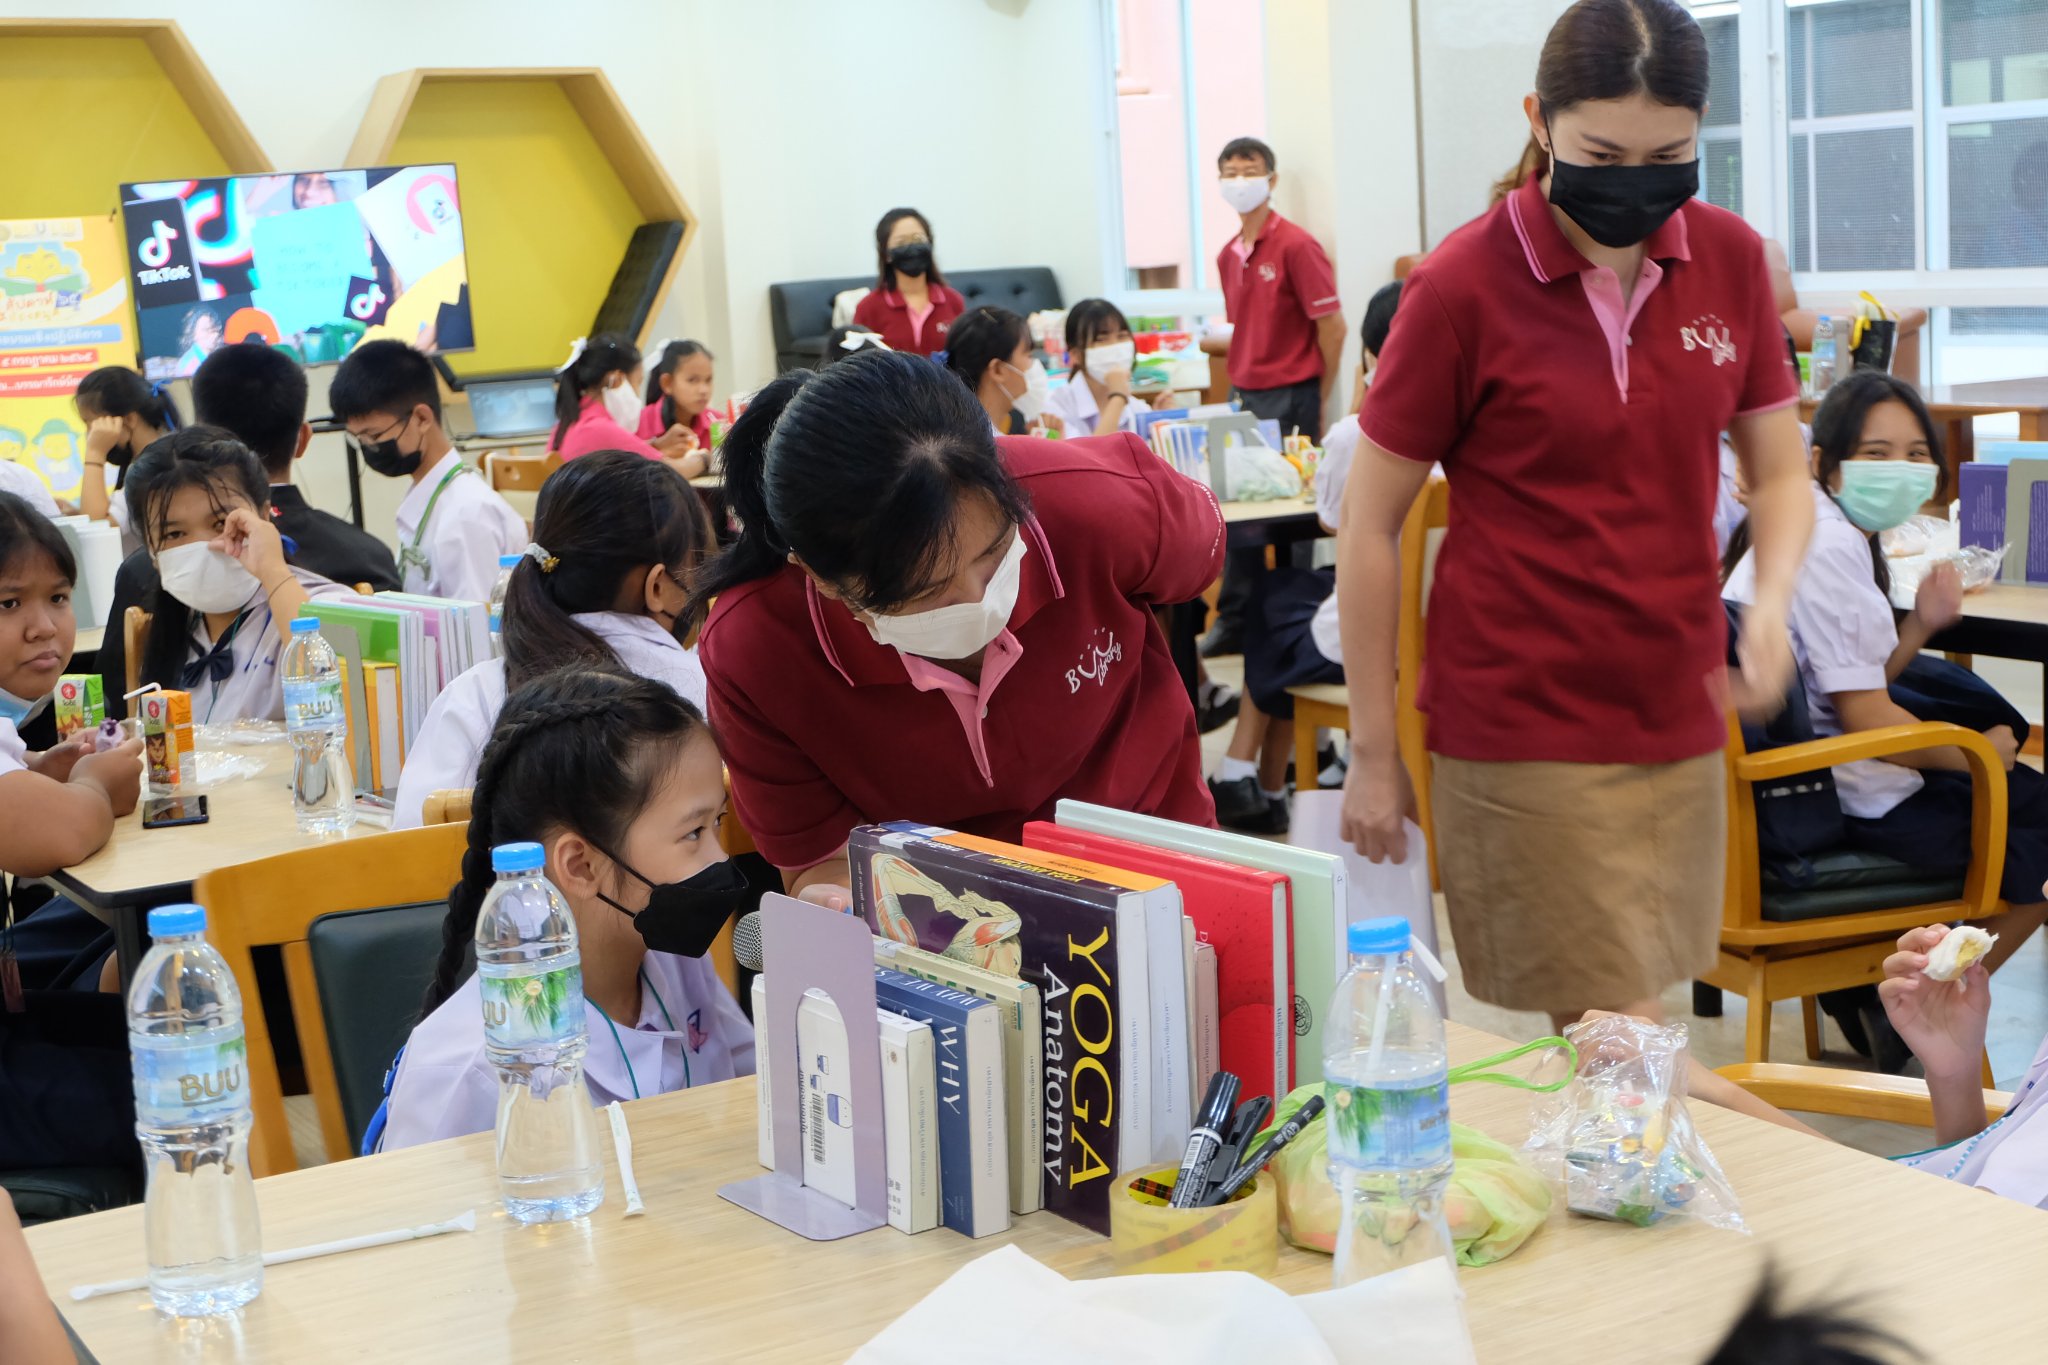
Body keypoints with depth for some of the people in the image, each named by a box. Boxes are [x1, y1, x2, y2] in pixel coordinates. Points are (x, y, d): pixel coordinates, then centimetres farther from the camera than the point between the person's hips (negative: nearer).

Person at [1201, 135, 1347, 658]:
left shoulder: (1295, 246, -11)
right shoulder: (1228, 255, 11)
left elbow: (1331, 325, -10)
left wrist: (1319, 401, -6)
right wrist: (1241, 386, 13)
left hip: (1291, 397, -7)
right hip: (1245, 397, 7)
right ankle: (1236, 619, 18)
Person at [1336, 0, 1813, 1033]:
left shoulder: (1730, 259, 3)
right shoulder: (1464, 286, -10)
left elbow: (1780, 470, 12)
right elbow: (1370, 524, -5)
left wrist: (1771, 600, -9)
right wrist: (1373, 753, -2)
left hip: (1679, 717, 5)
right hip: (1525, 734, -5)